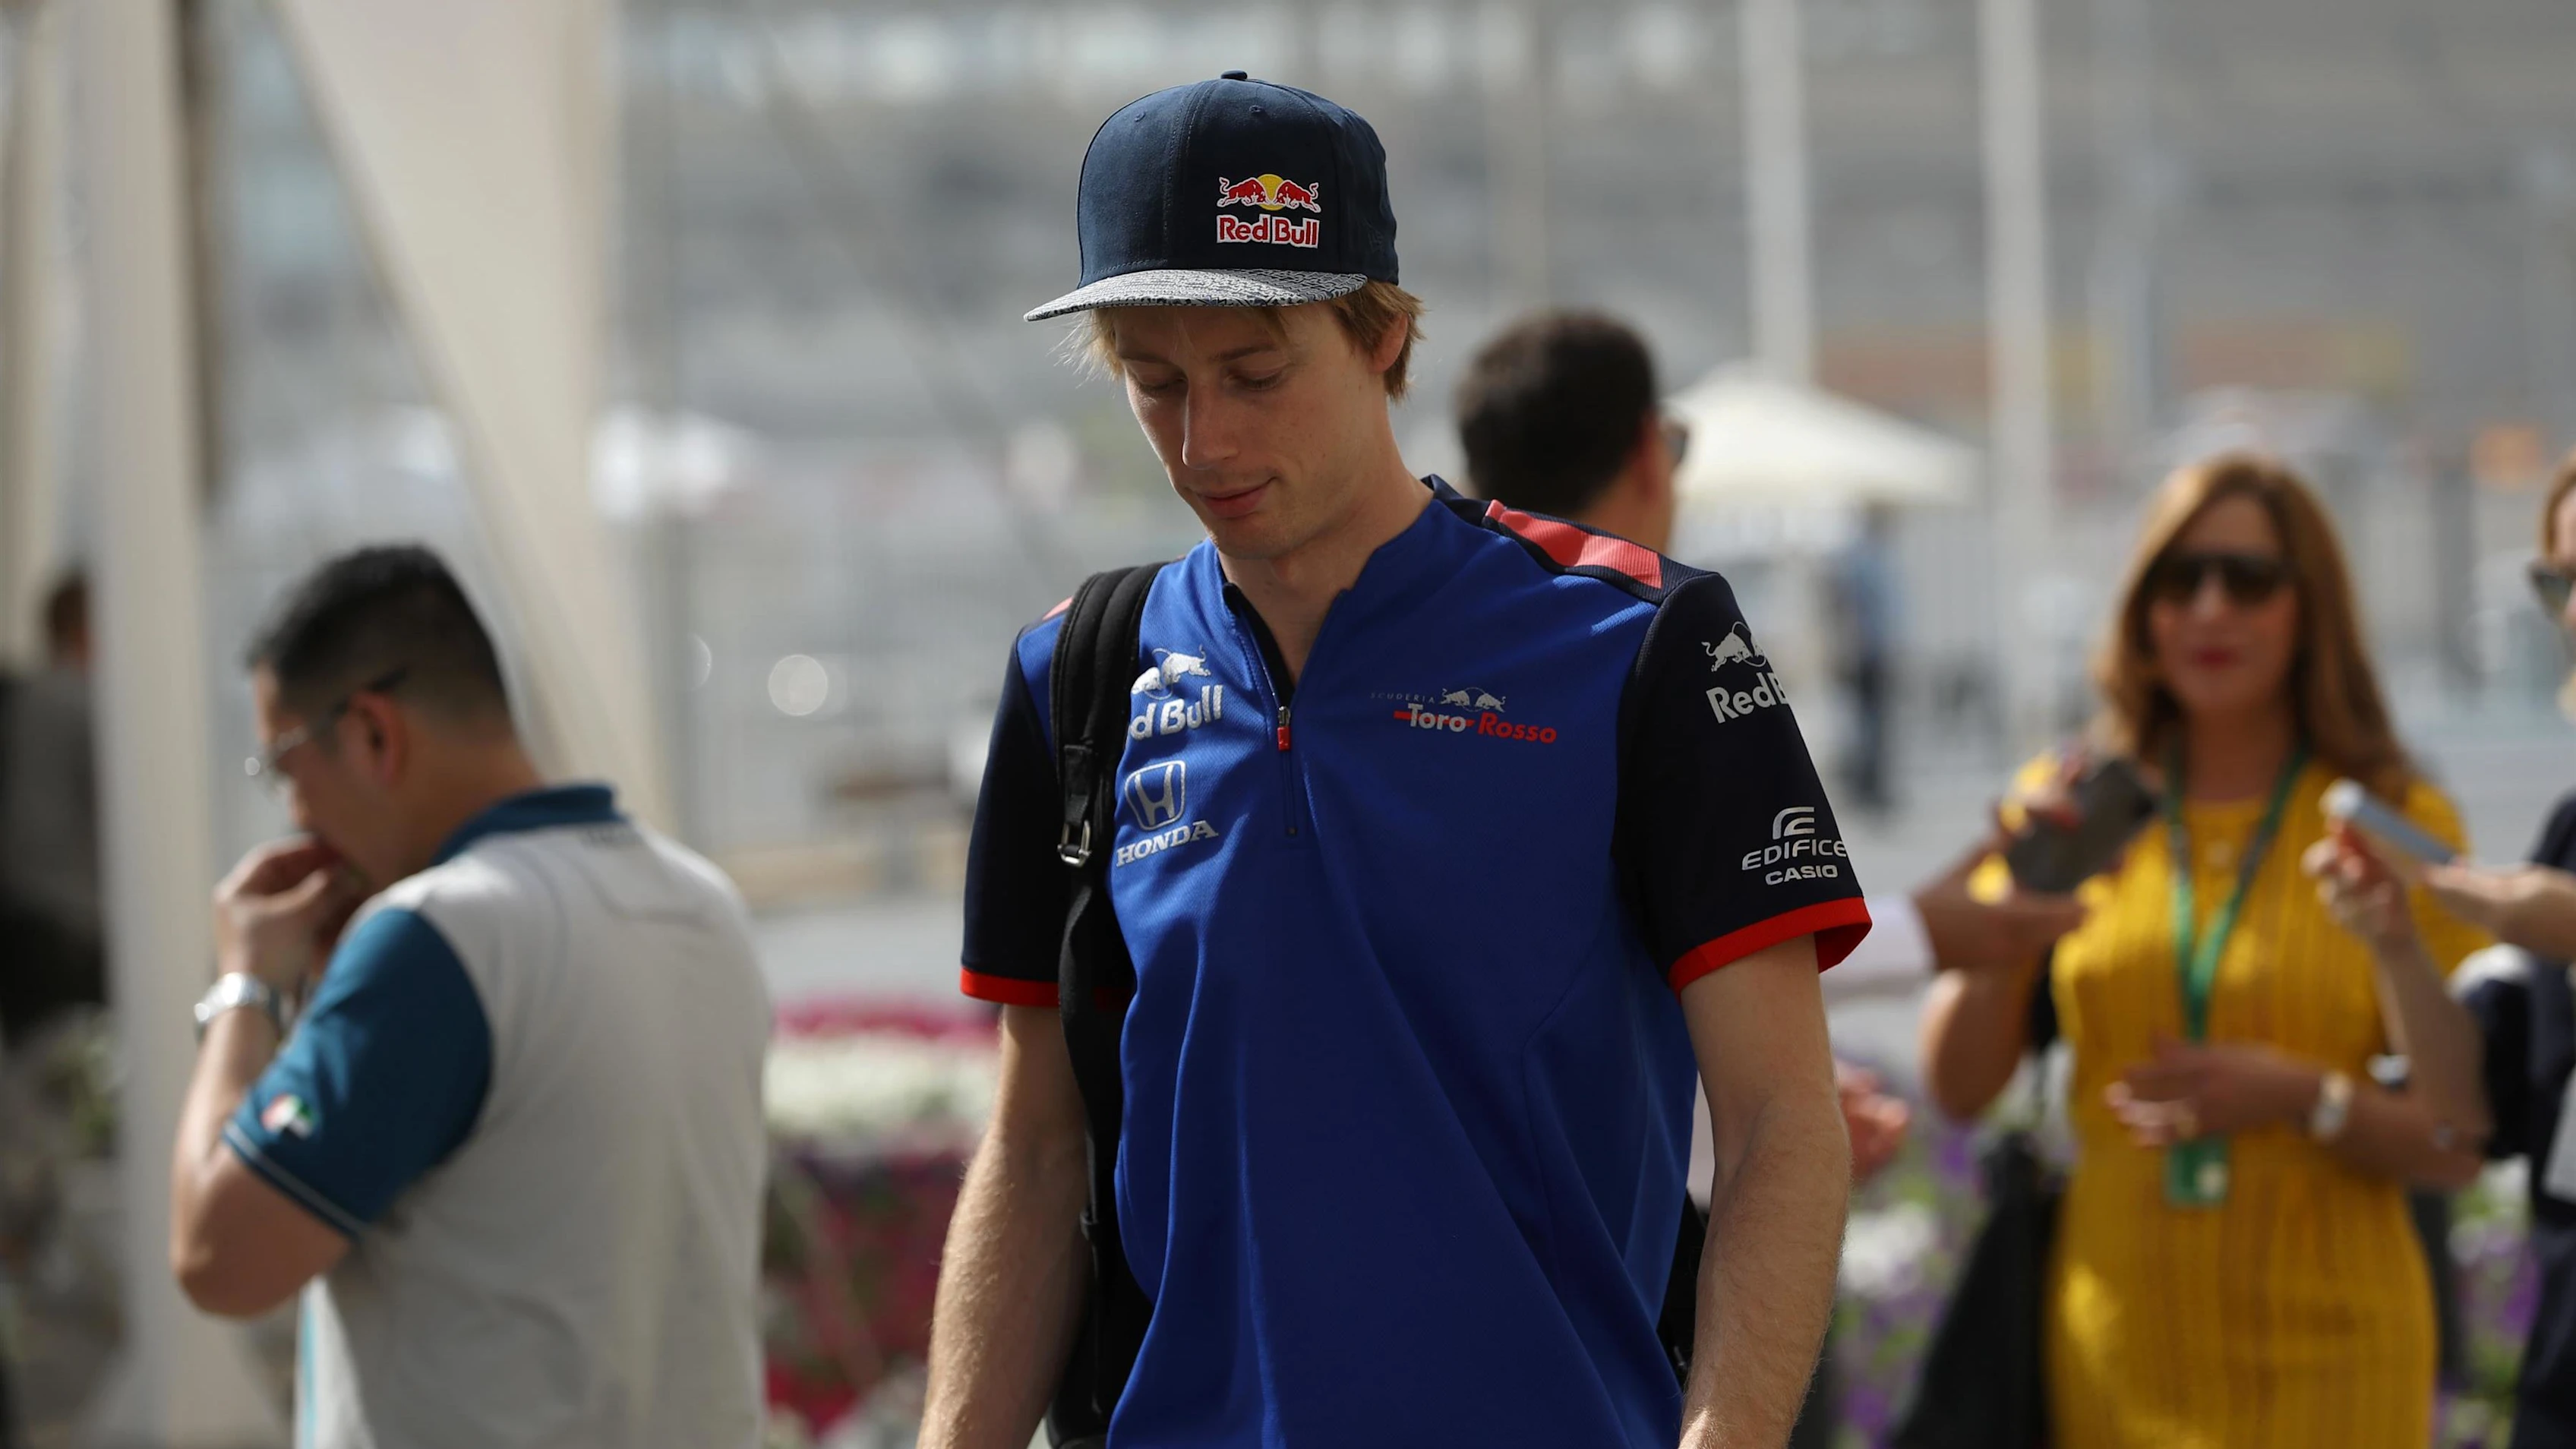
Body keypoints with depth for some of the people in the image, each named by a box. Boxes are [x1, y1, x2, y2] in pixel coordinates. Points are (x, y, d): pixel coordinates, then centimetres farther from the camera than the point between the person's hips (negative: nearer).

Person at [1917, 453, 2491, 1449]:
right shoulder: (2079, 807, 6)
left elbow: (2457, 1147, 0)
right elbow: (1958, 1088, 4)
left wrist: (2305, 1098, -17)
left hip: (2324, 1358, -2)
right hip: (2118, 1356, 2)